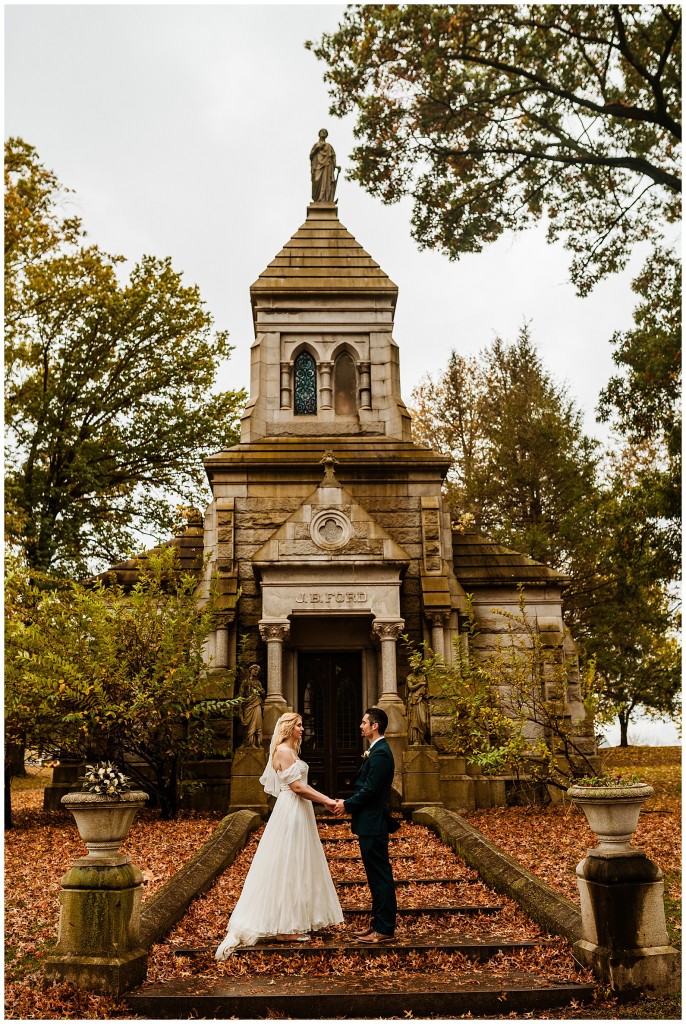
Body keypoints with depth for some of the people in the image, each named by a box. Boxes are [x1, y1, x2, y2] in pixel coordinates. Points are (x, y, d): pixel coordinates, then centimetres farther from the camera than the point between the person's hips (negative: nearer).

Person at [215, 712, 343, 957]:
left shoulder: (290, 750, 16)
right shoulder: (284, 750, -15)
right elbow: (297, 786, -20)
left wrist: (322, 800, 9)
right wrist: (325, 800, -16)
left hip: (298, 811, 10)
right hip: (291, 812, -10)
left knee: (297, 866, 13)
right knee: (287, 866, -4)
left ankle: (295, 920, 21)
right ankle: (285, 928, 2)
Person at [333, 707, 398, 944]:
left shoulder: (380, 753, -19)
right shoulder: (377, 751, 14)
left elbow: (370, 790, -21)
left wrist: (347, 804, -11)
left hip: (373, 825, -10)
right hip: (370, 824, 10)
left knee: (380, 876, -2)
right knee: (376, 876, 16)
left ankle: (384, 930, 5)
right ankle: (377, 922, 26)